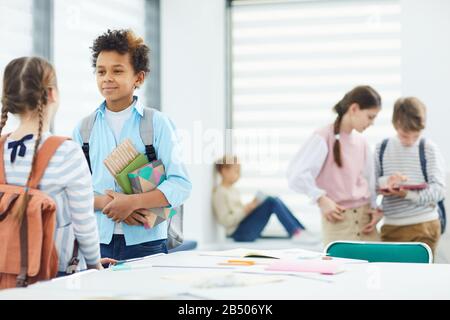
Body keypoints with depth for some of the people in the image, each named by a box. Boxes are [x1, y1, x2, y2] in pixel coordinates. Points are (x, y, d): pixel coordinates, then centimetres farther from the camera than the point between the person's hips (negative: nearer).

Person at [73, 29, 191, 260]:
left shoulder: (157, 123, 1)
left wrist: (133, 202, -18)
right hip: (97, 243, 2)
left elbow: (181, 184, -6)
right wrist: (104, 202, -13)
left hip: (146, 242, -2)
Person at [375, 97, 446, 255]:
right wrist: (385, 182, -17)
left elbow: (439, 189, -9)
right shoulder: (382, 148, 7)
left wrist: (408, 194, -24)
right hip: (391, 226, 3)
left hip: (423, 225, -3)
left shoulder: (430, 149, -2)